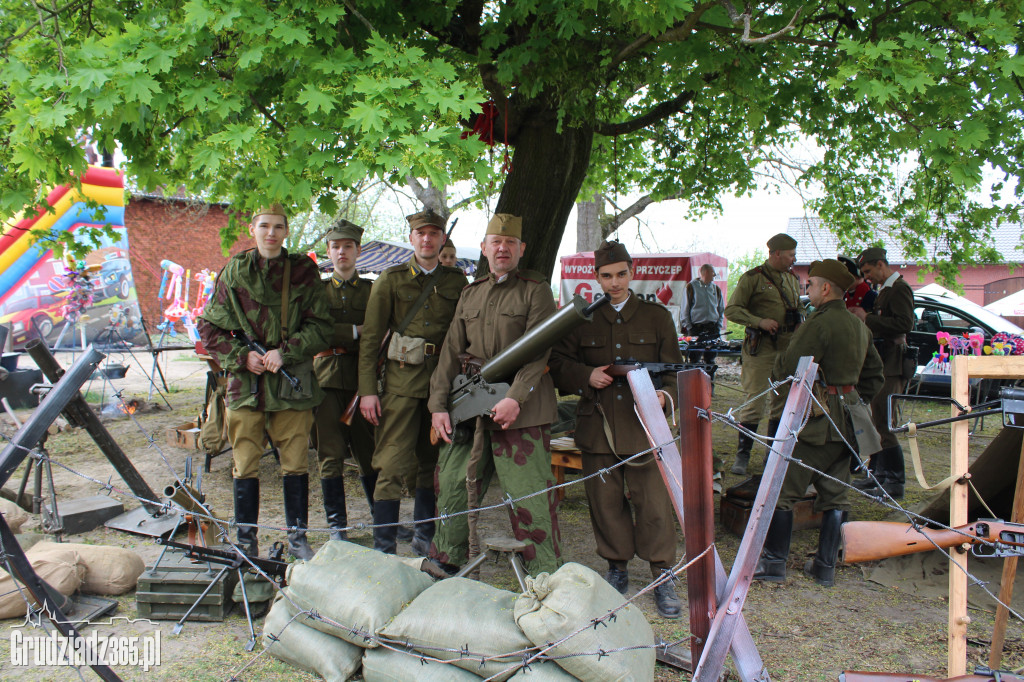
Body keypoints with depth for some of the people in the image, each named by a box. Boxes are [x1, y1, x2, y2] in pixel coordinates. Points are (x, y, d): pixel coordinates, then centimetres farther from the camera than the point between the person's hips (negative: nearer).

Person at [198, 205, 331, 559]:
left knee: (296, 463, 5)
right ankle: (246, 541, 18)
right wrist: (242, 356, -7)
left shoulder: (304, 271, 2)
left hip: (292, 380, 0)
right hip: (246, 381, 0)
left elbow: (320, 327, 2)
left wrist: (285, 352, -11)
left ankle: (297, 536, 20)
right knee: (245, 465, 4)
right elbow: (209, 328, 7)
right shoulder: (234, 273, 4)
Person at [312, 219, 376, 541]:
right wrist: (355, 332, -9)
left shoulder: (372, 289, 12)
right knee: (331, 455, 0)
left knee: (368, 453, 3)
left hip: (361, 379, 0)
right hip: (327, 379, 0)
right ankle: (337, 525, 10)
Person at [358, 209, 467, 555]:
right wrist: (367, 390, -6)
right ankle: (384, 549, 1)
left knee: (433, 463, 10)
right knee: (393, 465, -7)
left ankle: (424, 539, 24)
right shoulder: (391, 279, 4)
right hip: (402, 380, -3)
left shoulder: (457, 282, 11)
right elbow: (370, 337, 1)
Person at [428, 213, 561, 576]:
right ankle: (445, 562, 27)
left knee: (530, 495, -5)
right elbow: (452, 352, 15)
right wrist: (439, 404, 6)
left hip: (521, 409, -5)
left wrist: (515, 398, -20)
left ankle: (544, 576, 7)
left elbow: (537, 352, -8)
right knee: (454, 485, 10)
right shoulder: (470, 294, 18)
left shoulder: (536, 291, 2)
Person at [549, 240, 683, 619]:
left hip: (644, 425, -1)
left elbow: (673, 368, 8)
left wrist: (665, 394, -13)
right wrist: (587, 376, -9)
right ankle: (616, 568, 25)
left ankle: (662, 577, 9)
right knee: (605, 501, 8)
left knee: (653, 501, -3)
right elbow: (558, 363, 9)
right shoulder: (582, 318, 10)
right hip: (597, 427, 1)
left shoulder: (656, 316, 9)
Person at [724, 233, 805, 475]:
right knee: (754, 402, -8)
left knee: (783, 401, 10)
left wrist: (800, 322, 9)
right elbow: (731, 310, -8)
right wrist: (759, 321, -20)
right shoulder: (752, 278, -5)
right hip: (761, 347, -7)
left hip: (788, 347, 7)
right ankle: (743, 455, 2)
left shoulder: (793, 280, 16)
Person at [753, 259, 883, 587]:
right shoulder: (860, 327, 13)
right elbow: (874, 374, 20)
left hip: (815, 421, -9)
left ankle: (774, 562, 5)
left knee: (782, 489, 0)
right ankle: (826, 566, 18)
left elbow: (787, 368, -19)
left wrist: (776, 370, 3)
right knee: (834, 495, 12)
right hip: (846, 424, 9)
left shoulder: (819, 323, -16)